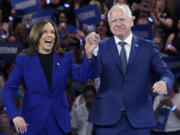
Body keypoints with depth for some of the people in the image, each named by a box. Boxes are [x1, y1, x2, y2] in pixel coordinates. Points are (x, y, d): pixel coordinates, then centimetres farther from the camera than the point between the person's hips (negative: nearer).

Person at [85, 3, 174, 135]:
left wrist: (164, 83, -21)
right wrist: (91, 50, -26)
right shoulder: (102, 47, 5)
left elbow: (166, 73, 3)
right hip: (107, 118, 0)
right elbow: (93, 73, -9)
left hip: (139, 119, 1)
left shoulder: (148, 47, 7)